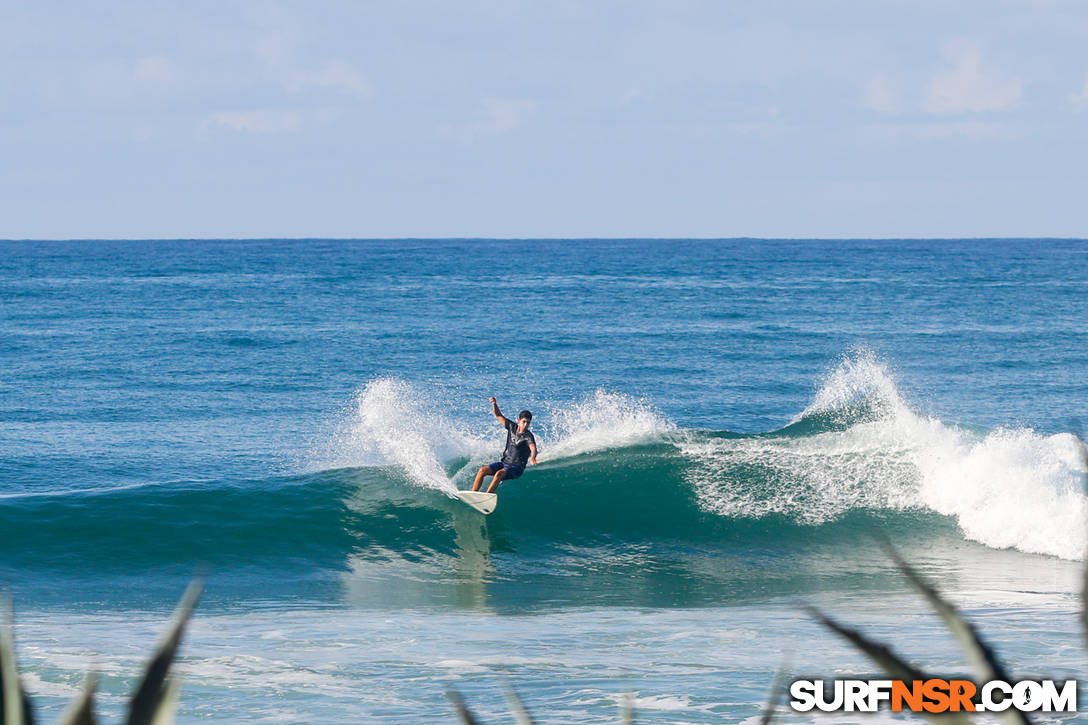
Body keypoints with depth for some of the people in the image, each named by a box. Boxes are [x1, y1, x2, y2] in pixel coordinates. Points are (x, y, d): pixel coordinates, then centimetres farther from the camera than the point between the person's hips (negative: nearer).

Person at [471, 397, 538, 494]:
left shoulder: (528, 436, -16)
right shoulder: (512, 427, 1)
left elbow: (533, 448, -35)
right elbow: (498, 415, 9)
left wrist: (532, 458, -57)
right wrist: (494, 404, -10)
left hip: (516, 468, -6)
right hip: (504, 463, 6)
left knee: (499, 474, -34)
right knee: (483, 470, -12)